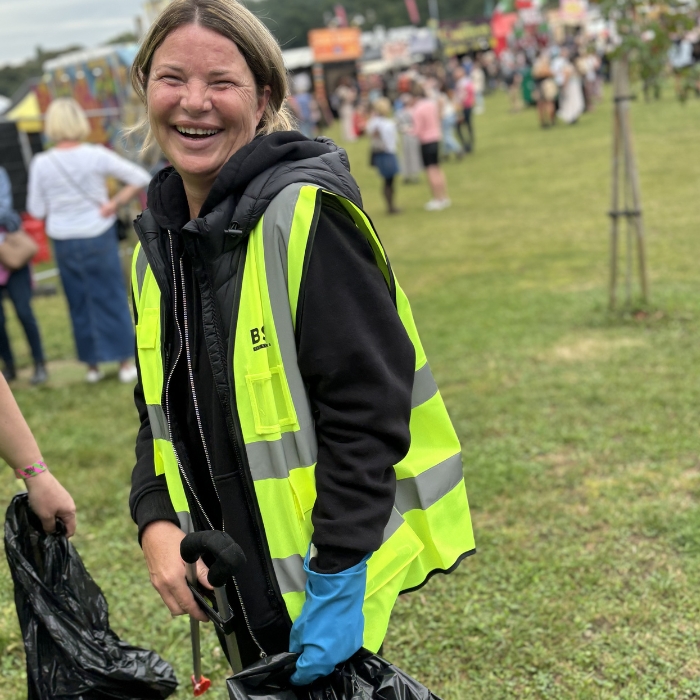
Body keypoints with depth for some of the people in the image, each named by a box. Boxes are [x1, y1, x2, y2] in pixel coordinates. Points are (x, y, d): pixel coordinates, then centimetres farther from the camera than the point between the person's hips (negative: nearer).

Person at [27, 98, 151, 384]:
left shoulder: (41, 164, -8)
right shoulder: (96, 156, -12)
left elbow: (36, 210, -2)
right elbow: (141, 178, -11)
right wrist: (115, 203, -8)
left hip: (64, 242, 2)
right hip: (99, 237, -2)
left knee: (79, 304, 14)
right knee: (111, 299, 7)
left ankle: (92, 365, 22)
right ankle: (126, 363, 11)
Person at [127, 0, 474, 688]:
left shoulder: (305, 215, -17)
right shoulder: (156, 243, 6)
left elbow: (365, 408, -20)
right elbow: (161, 415, 12)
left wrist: (336, 578, -22)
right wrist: (156, 523, -4)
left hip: (335, 578, -7)